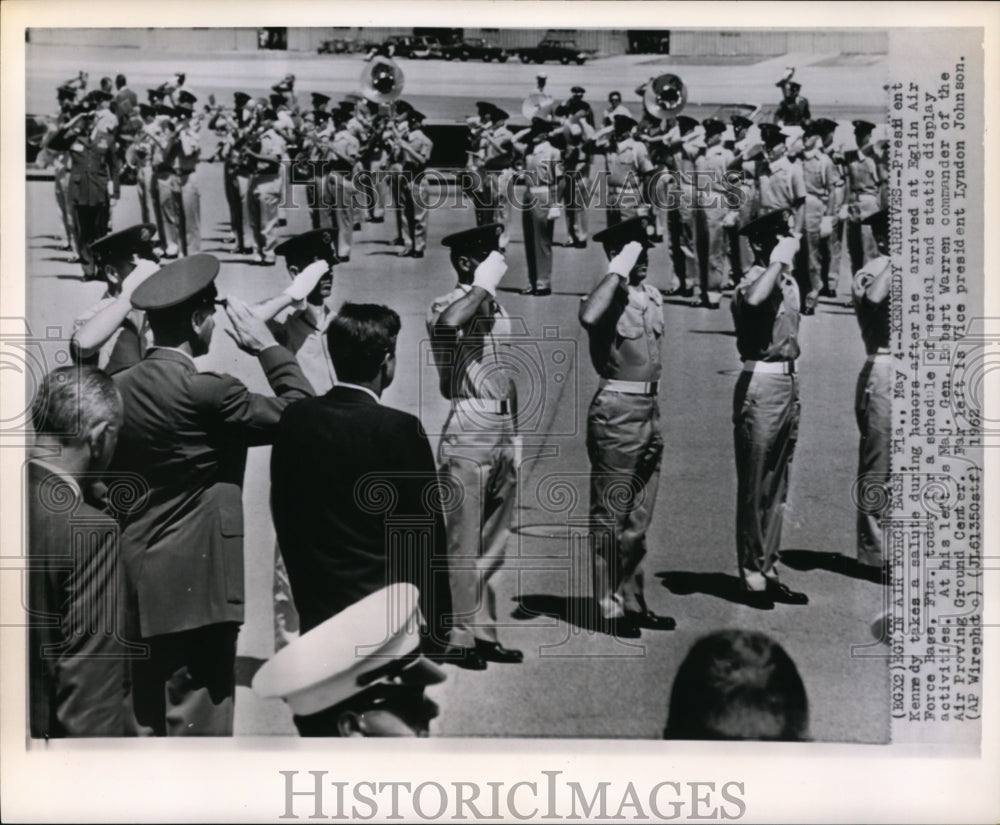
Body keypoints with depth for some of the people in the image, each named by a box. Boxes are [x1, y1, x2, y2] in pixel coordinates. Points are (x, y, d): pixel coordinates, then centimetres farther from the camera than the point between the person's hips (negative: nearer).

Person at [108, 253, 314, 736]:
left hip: (133, 581, 8)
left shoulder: (118, 388, 5)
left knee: (146, 719, 18)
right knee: (197, 721, 2)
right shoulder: (207, 391, -18)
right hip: (193, 582, -8)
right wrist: (268, 347, -2)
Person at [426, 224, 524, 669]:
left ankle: (484, 632, 23)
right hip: (468, 435, -8)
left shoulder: (497, 309, 16)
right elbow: (448, 323, -35)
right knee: (463, 545, -2)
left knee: (492, 545, 13)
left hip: (502, 436, 8)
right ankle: (458, 637, 8)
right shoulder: (447, 306, -7)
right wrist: (484, 284, -20)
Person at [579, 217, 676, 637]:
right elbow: (588, 317, -38)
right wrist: (618, 270, -26)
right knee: (611, 517, 2)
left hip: (649, 407, 8)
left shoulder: (652, 295, 12)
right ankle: (610, 608, 12)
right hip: (617, 410, -8)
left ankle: (633, 602, 26)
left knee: (639, 518, 15)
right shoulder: (609, 295, -11)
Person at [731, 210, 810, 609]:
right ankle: (753, 576, 9)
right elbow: (753, 299, -39)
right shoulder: (752, 281, -12)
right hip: (760, 385, -9)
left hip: (787, 383, 9)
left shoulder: (790, 283, 15)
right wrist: (778, 261, -25)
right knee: (754, 489, 0)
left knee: (777, 488, 13)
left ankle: (769, 571, 22)